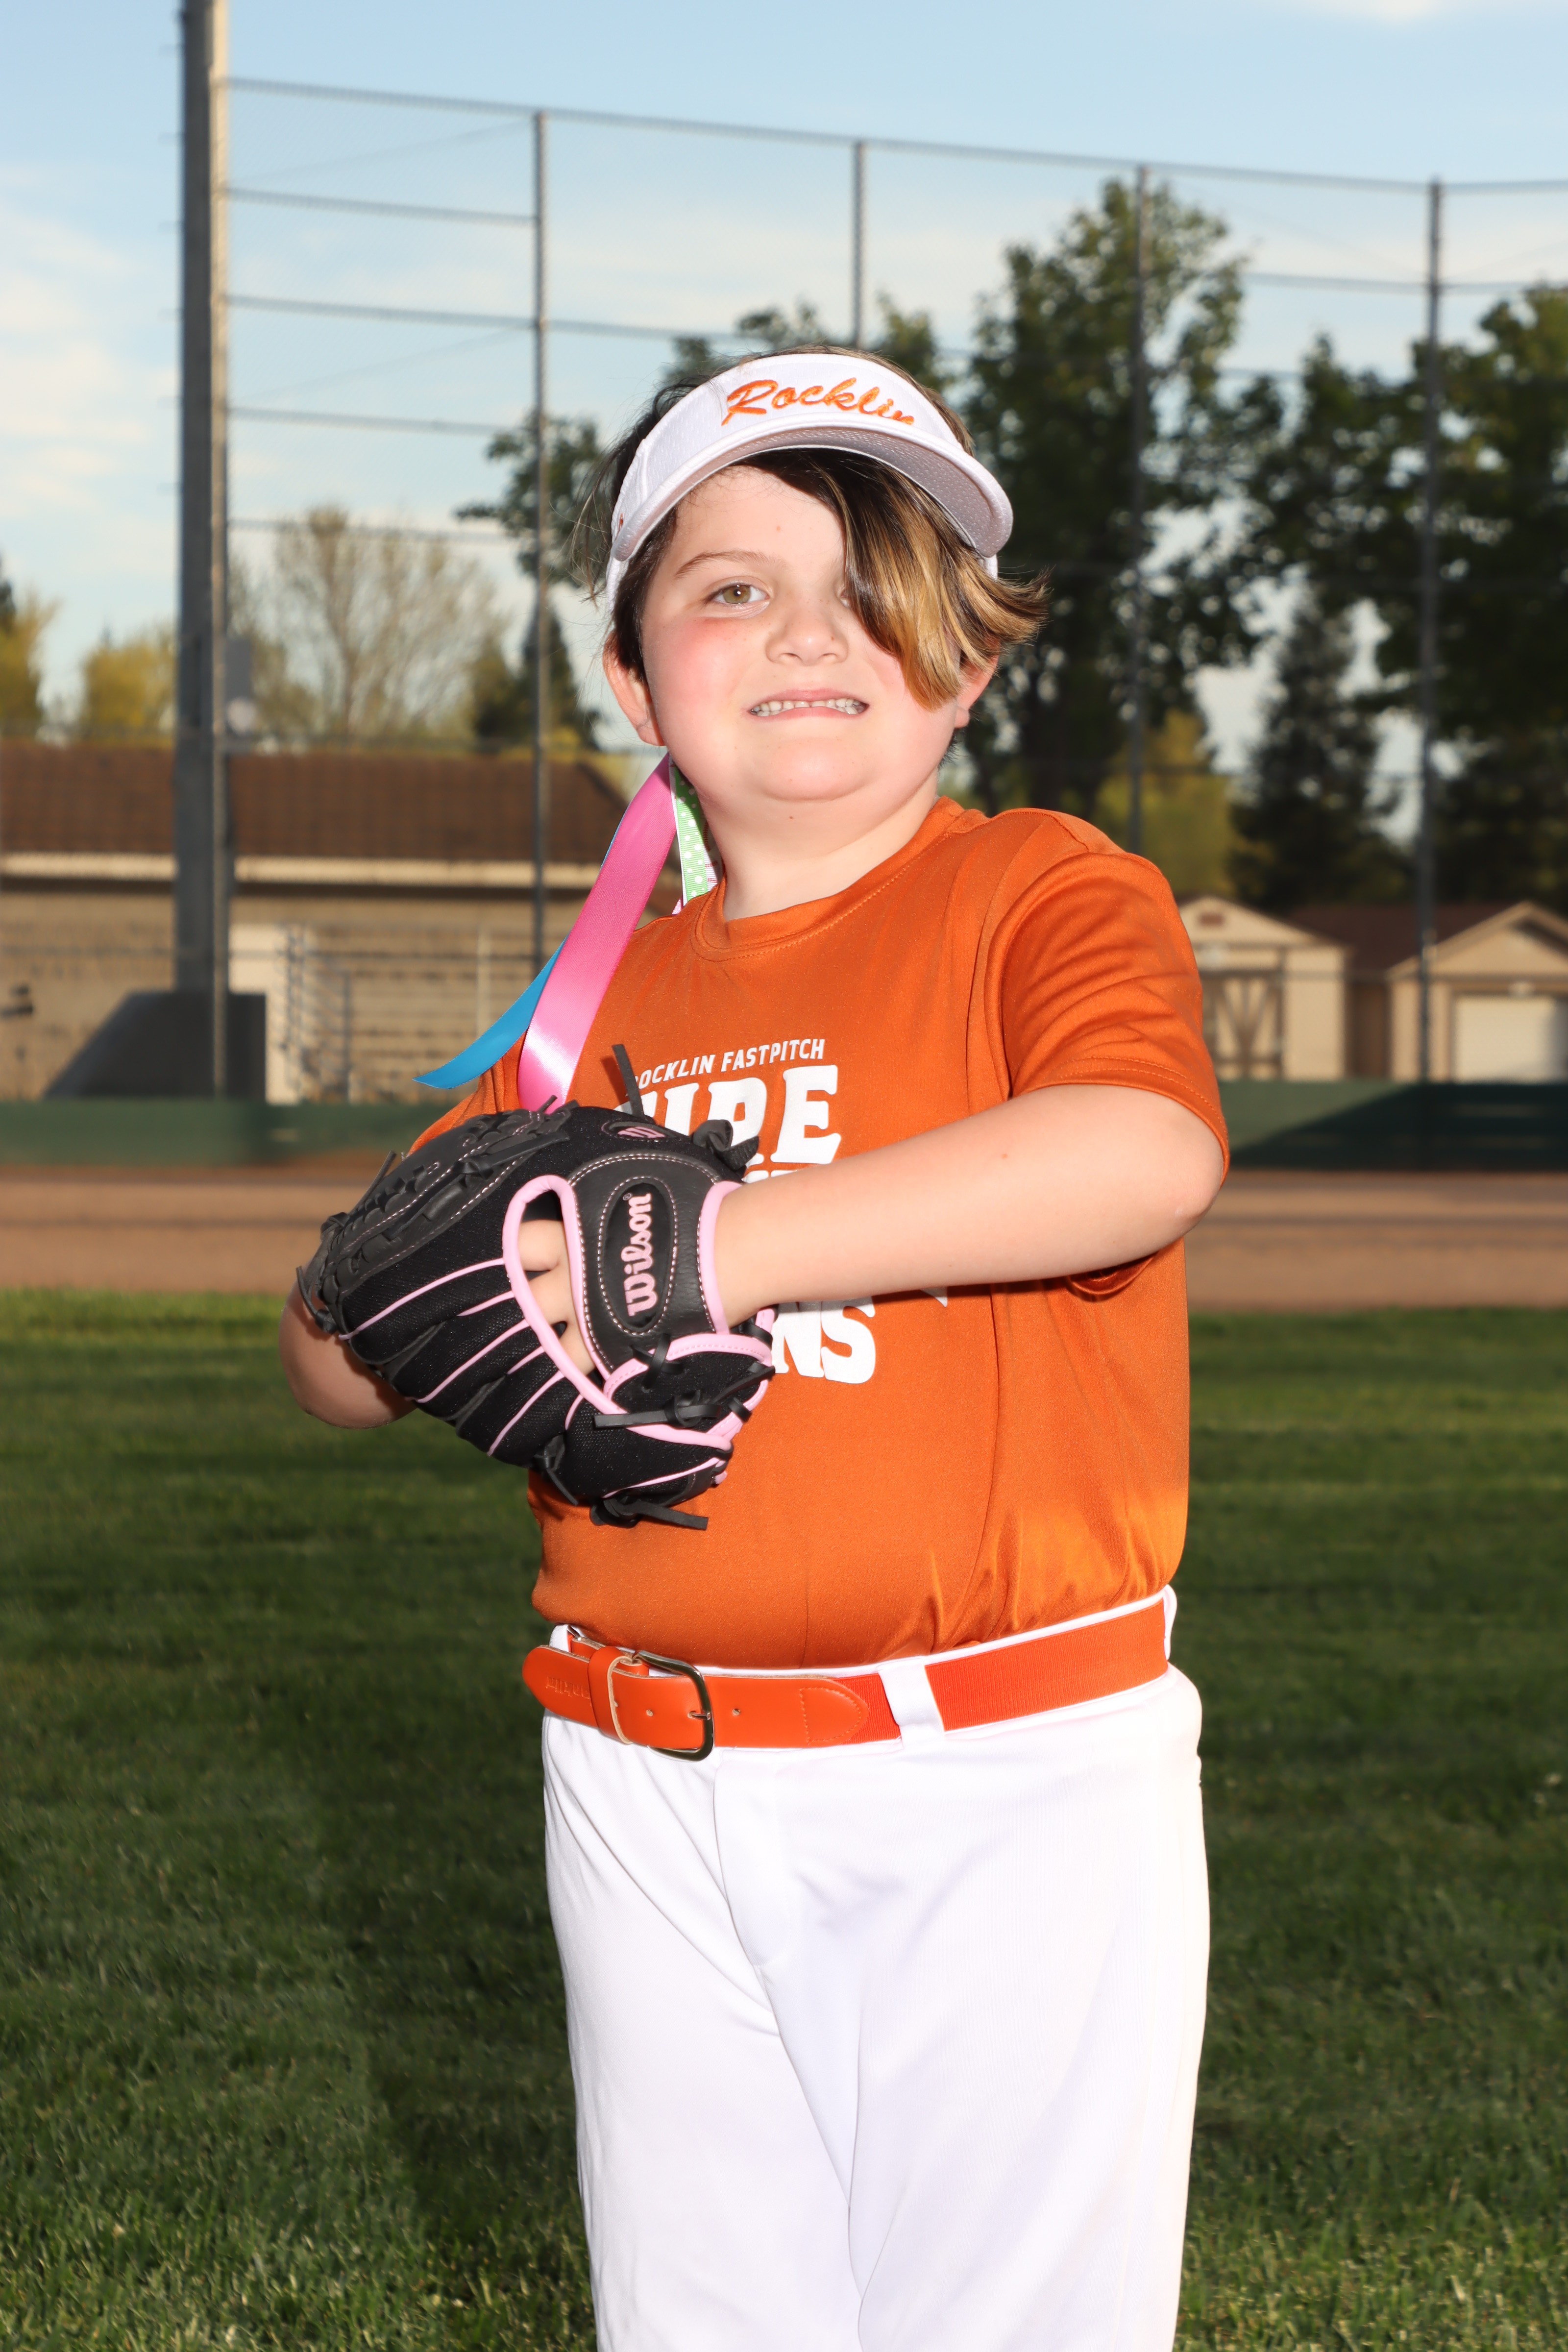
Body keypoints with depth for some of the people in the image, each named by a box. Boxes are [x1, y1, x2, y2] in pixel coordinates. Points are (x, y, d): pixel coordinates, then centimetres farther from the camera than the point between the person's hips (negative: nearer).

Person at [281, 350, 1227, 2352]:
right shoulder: (604, 1006, 13)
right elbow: (336, 1360, 12)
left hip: (1011, 1795, -5)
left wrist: (719, 1242, -27)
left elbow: (1147, 1151, -25)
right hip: (661, 1804, 5)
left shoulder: (1049, 892, -2)